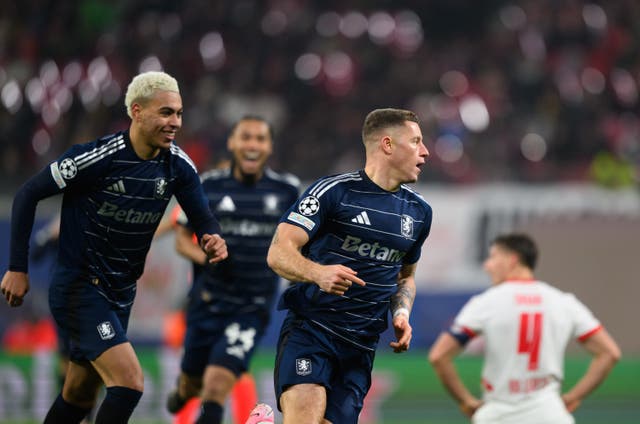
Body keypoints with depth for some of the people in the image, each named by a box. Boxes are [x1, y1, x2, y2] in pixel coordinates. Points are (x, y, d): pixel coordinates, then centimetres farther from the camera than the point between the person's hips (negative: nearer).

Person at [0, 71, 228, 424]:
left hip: (120, 294, 7)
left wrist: (212, 239, -24)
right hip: (78, 289, -7)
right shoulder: (97, 156, -20)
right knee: (129, 382, -21)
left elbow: (203, 218, 2)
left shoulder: (177, 165, -3)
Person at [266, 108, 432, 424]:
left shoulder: (419, 211, 15)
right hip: (309, 327, -6)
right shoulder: (333, 191, -5)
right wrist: (318, 273, -28)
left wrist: (401, 313, 9)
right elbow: (278, 252, -9)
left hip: (361, 347, 6)